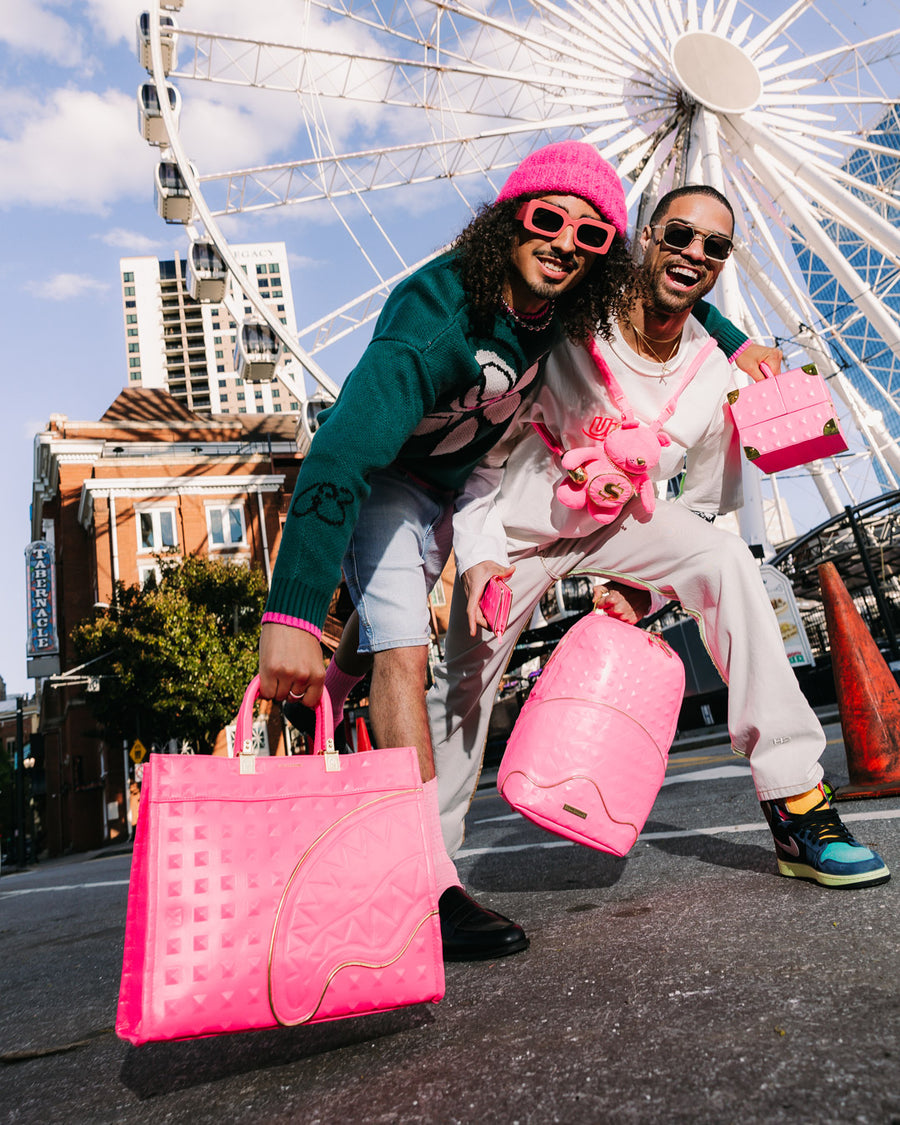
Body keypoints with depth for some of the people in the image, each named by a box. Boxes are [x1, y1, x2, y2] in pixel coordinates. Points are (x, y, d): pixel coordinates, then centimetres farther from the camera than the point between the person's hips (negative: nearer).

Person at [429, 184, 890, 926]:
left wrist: (648, 584, -7)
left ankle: (797, 805, -21)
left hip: (619, 517, 3)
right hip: (523, 516, -2)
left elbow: (704, 505, 4)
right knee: (464, 677, -6)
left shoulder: (715, 377, -10)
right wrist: (479, 553, -26)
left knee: (727, 559, -24)